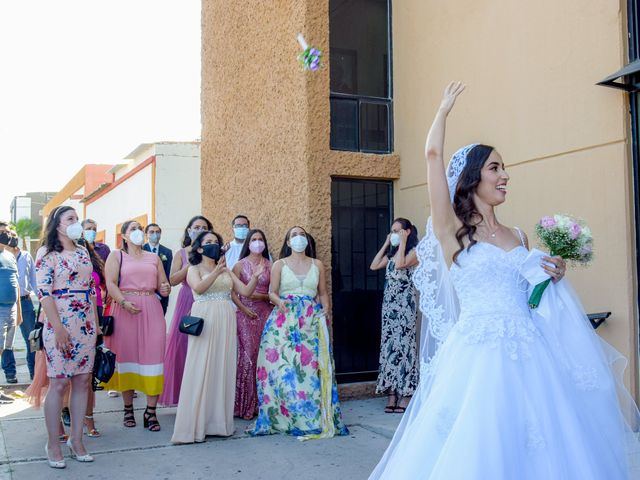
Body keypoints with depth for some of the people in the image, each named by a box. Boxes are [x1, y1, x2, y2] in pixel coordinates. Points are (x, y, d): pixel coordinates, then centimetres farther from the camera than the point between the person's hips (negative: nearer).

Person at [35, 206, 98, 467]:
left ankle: (76, 440, 15)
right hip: (60, 324, -6)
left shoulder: (83, 252, 14)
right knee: (59, 383, -3)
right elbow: (44, 291, -12)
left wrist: (96, 323, 12)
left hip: (86, 324, 6)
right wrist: (58, 327, -18)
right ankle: (53, 444, 9)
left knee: (83, 380, 6)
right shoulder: (47, 253, -4)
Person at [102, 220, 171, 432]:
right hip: (125, 310, -2)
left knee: (153, 356, -4)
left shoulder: (154, 258, 19)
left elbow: (162, 285, 16)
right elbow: (110, 283, -4)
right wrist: (124, 302, -19)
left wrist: (165, 289, -7)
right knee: (127, 356, 2)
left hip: (152, 310, 2)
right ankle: (128, 409, 13)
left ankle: (150, 412, -1)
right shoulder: (116, 256, 9)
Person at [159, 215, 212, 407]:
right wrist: (192, 263, -10)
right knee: (183, 345, -1)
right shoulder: (182, 254, 9)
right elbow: (173, 280, -4)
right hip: (187, 303, 0)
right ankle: (184, 395, 8)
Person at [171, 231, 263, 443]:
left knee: (224, 369, 3)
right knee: (201, 370, -7)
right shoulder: (194, 269, 6)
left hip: (225, 322, 4)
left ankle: (218, 421, 11)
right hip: (204, 321, -4)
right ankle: (194, 424, -3)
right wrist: (216, 272, -25)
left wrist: (255, 277, -6)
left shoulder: (226, 271, 19)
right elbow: (198, 288, -14)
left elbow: (245, 292, 11)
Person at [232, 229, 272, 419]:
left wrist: (261, 296, -11)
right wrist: (244, 309, -11)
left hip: (265, 313, 2)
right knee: (247, 354, -7)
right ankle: (245, 404, 1)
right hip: (245, 313, -2)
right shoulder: (240, 265, 6)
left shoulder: (270, 265, 10)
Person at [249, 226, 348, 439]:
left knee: (312, 365, -5)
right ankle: (285, 416, 2)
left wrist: (326, 308, -4)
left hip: (312, 320, 1)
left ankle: (314, 417, 2)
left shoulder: (317, 265, 14)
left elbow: (323, 292, 14)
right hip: (285, 319, -1)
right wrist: (279, 301, -17)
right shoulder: (279, 265, 9)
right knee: (283, 365, -7)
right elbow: (272, 292, 4)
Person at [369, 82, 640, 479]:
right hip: (480, 357, -5)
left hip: (532, 356, 5)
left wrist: (553, 276, 5)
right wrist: (446, 106, 13)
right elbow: (434, 153, -4)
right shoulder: (451, 230, 0)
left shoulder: (518, 237, 15)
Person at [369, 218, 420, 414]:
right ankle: (392, 393, 8)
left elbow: (400, 265, -20)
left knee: (403, 343, -8)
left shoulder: (414, 251, -4)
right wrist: (386, 244, 12)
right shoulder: (392, 253, 19)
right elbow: (374, 266, 11)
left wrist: (403, 242, -10)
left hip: (404, 301, -7)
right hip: (389, 301, 8)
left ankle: (406, 394, -4)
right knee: (389, 343, 4)